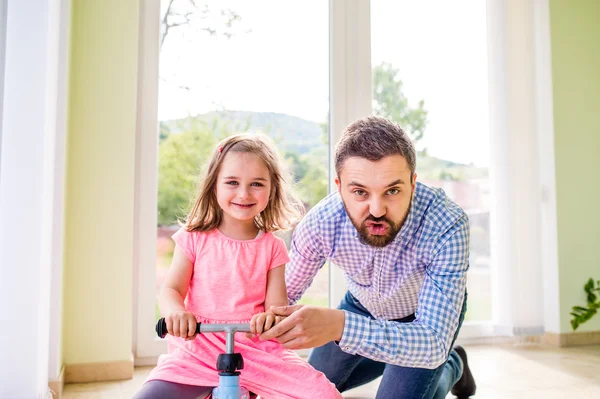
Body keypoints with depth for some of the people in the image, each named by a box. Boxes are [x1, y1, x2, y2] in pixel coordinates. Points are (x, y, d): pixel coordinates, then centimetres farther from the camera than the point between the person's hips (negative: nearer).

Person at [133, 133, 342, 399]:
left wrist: (272, 316, -27)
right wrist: (176, 312, -25)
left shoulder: (272, 247, 4)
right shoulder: (194, 238, 2)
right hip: (198, 349, 0)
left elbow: (277, 303, -2)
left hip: (257, 350, 1)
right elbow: (170, 290, -2)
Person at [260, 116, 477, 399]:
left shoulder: (447, 227, -42)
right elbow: (285, 291, -13)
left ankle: (451, 366, 14)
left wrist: (340, 325, -61)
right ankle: (390, 363, 35)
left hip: (429, 310, -3)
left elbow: (434, 343, -47)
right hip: (363, 304, 3)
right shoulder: (318, 225, -33)